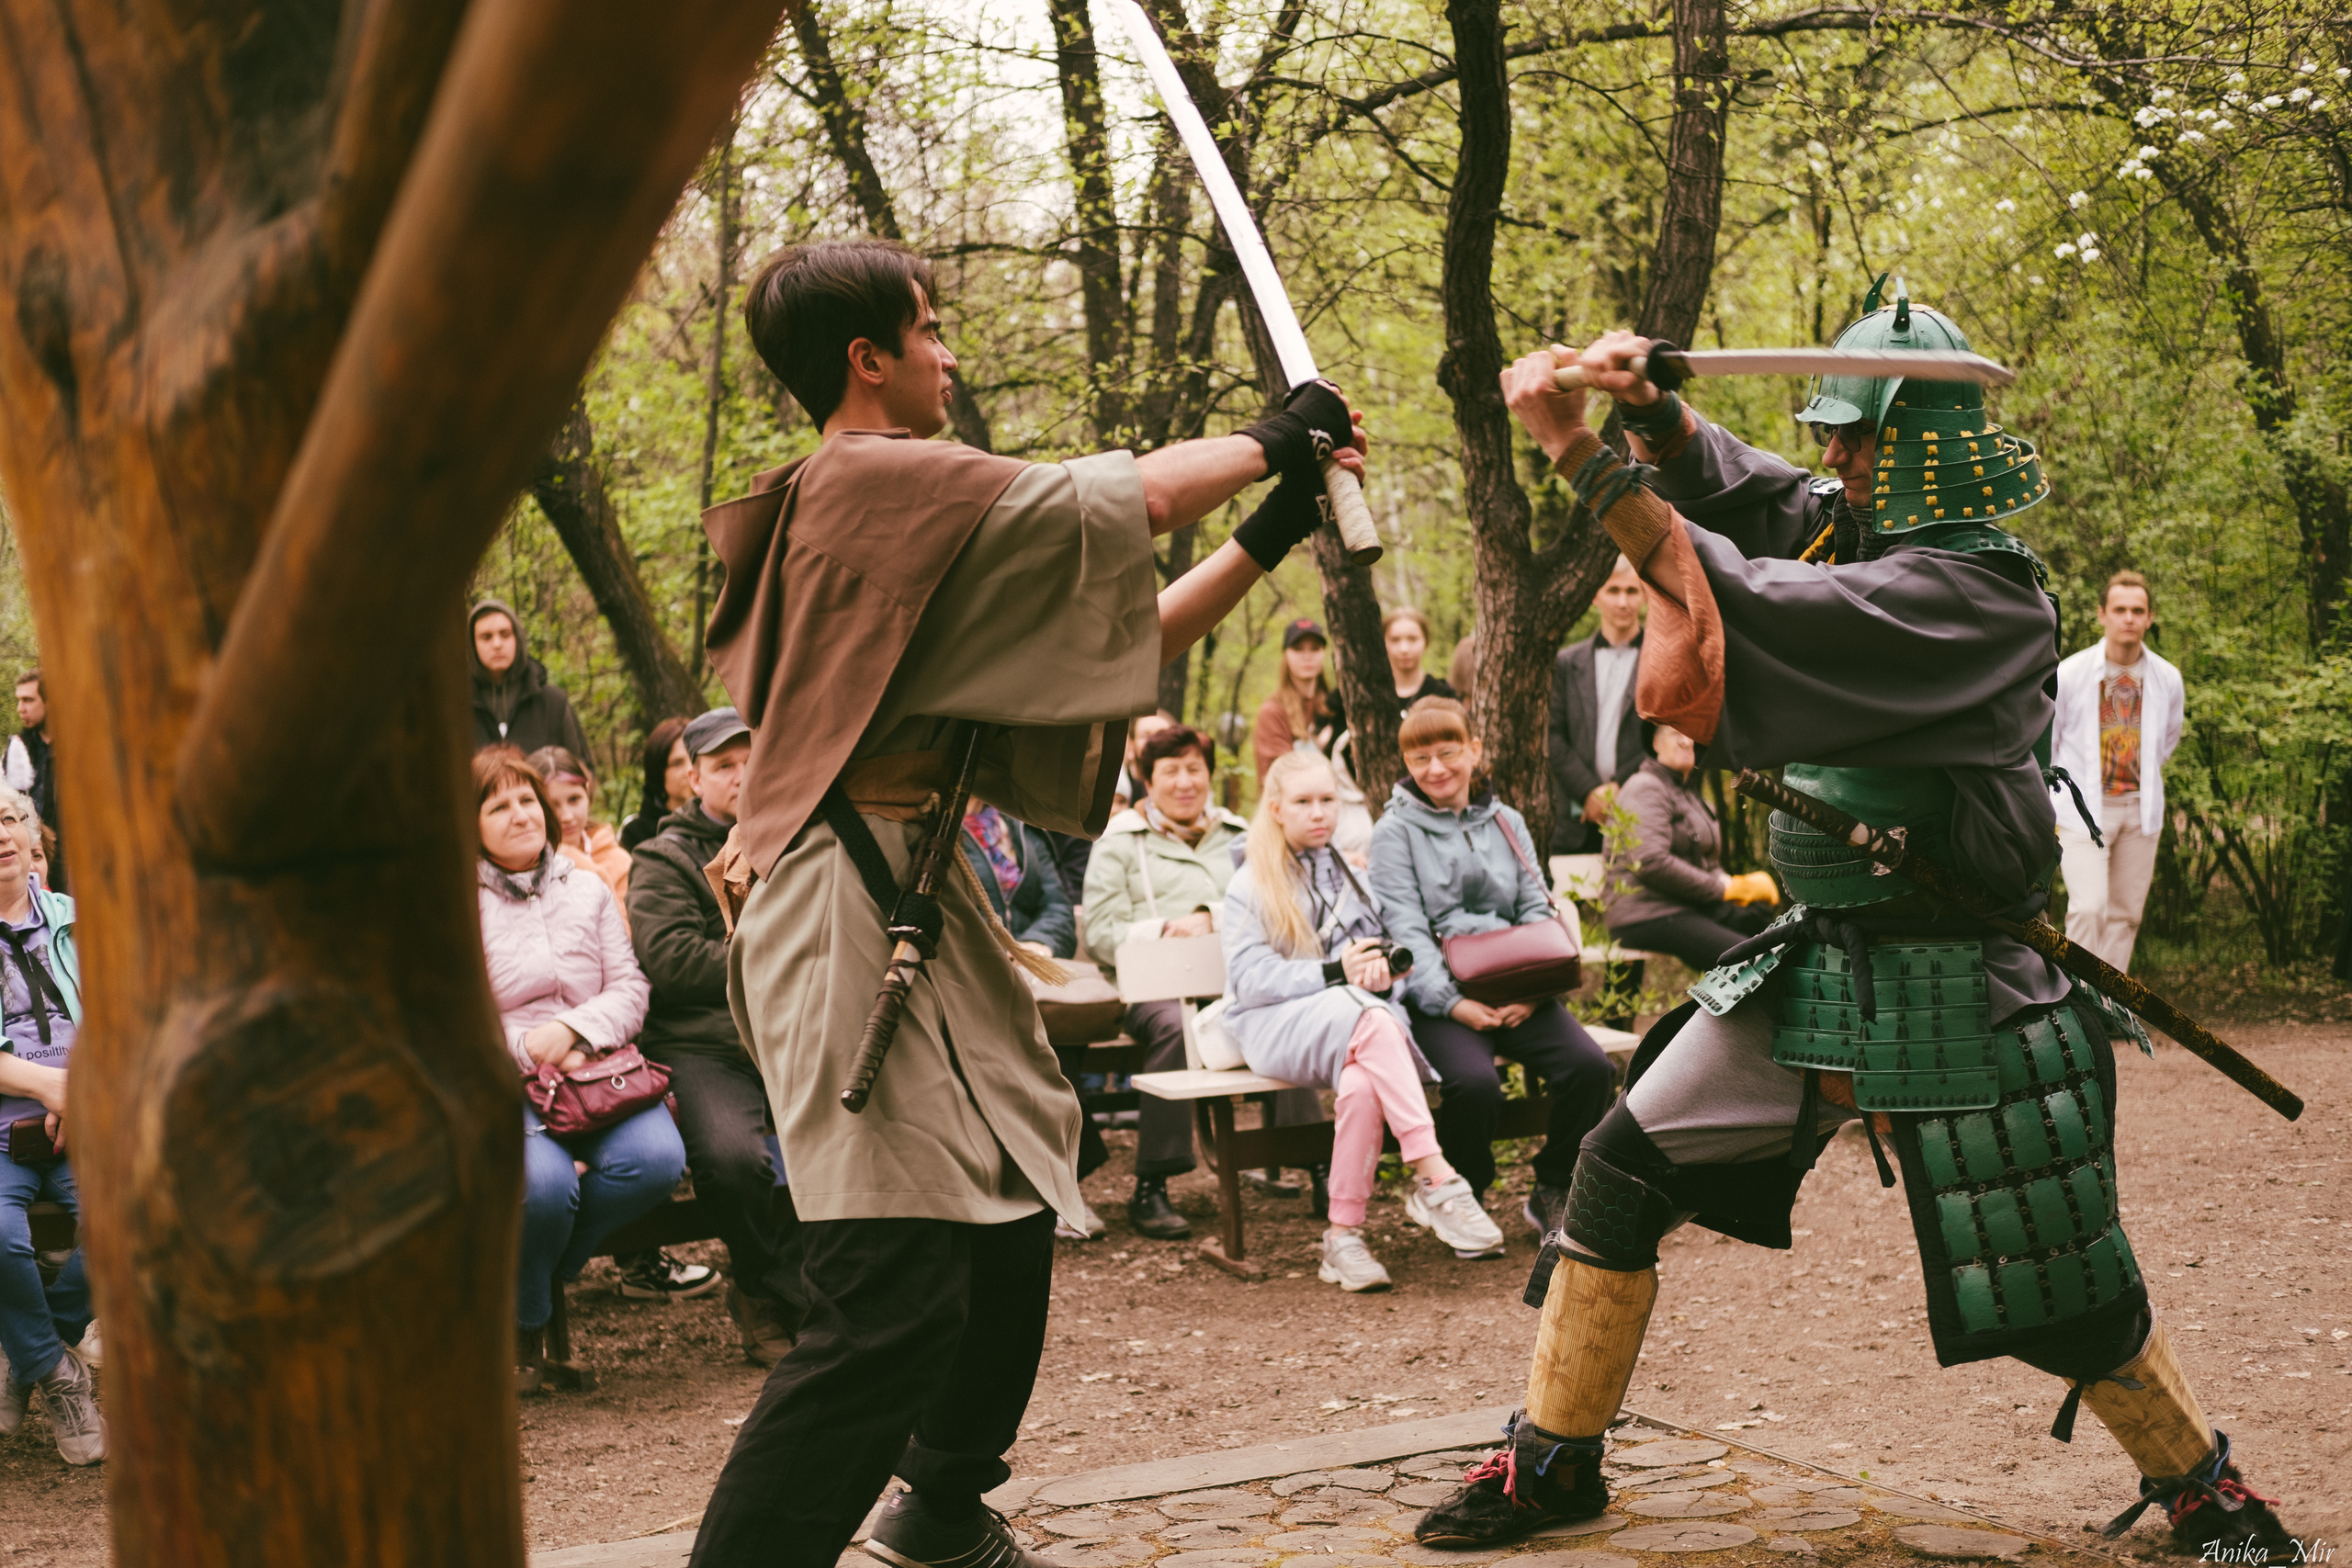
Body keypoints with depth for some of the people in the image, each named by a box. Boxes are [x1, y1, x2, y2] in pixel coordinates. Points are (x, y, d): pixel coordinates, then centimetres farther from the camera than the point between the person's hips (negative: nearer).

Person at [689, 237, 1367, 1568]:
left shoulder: (896, 504, 18)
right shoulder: (871, 480, -11)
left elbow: (1116, 642, 19)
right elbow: (1121, 501, -14)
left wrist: (1267, 537, 15)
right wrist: (1268, 440, 3)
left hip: (919, 902, 11)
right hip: (850, 906, -11)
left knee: (1010, 1228, 22)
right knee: (895, 1303, -15)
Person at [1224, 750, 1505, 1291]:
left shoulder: (1350, 877, 26)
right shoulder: (1249, 886, 10)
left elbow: (1380, 955, 19)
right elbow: (1250, 980, -4)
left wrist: (1381, 971, -7)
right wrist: (1335, 973, -15)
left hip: (1356, 1028, 3)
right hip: (1276, 1024, -3)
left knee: (1362, 1085, -36)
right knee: (1369, 1018, -37)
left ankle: (1344, 1235, -32)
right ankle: (1436, 1179, -43)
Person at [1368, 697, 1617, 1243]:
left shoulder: (1506, 823, 18)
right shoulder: (1395, 832, 4)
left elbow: (1538, 912, 12)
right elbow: (1406, 931, -6)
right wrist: (1453, 1003, -20)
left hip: (1515, 993, 4)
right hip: (1438, 996, -4)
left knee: (1590, 1067, -22)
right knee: (1475, 1084, -33)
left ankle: (1551, 1192, 1)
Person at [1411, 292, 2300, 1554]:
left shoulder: (1973, 588, -21)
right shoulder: (1870, 534, 4)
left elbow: (1752, 602, -27)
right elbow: (1728, 481, 13)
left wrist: (1575, 446, -25)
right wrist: (1646, 404, -11)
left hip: (1950, 990, -8)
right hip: (1813, 961, 8)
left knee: (2058, 1287, 3)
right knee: (1620, 1173, 2)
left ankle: (2203, 1491, 28)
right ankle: (1553, 1460, 14)